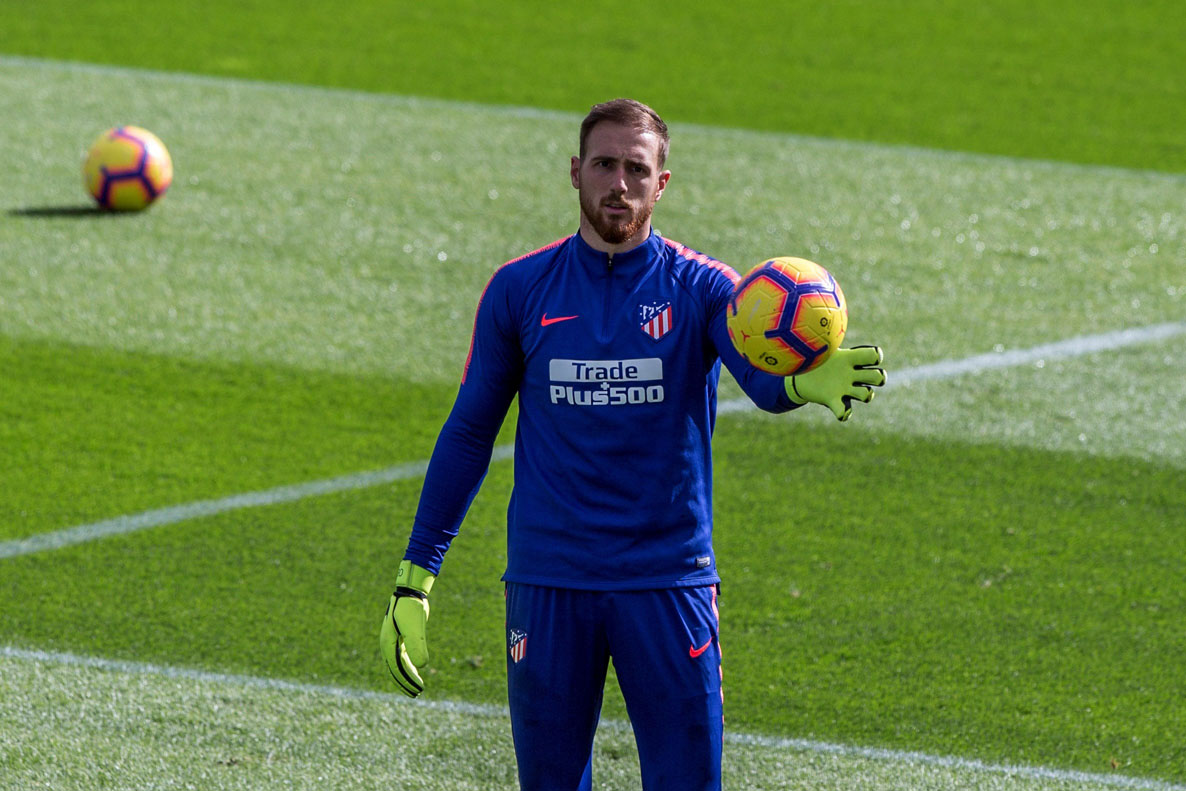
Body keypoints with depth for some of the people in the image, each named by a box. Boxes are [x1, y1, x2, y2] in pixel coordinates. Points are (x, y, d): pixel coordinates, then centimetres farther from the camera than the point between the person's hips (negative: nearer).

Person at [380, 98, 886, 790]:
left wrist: (808, 383, -46)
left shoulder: (701, 287, -1)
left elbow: (764, 372, -20)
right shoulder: (520, 290, 4)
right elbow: (469, 432, 9)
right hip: (546, 579, 1)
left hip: (669, 578, -1)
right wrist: (415, 579, 5)